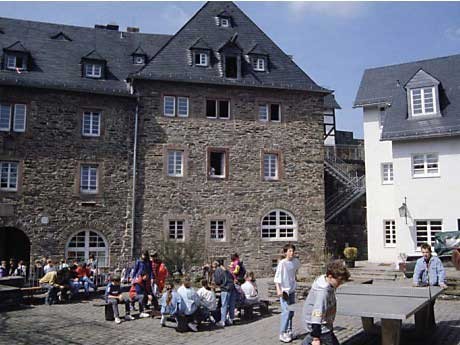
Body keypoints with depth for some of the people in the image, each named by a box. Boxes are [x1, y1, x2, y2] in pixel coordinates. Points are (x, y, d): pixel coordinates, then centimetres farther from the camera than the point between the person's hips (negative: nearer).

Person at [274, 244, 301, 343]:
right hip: (284, 290, -7)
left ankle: (289, 332, 25)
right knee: (286, 311, -10)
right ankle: (282, 334, -1)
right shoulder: (282, 263, -15)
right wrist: (278, 290, -23)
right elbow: (277, 277, -16)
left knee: (291, 312, 13)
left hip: (292, 290, 7)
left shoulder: (296, 261, 2)